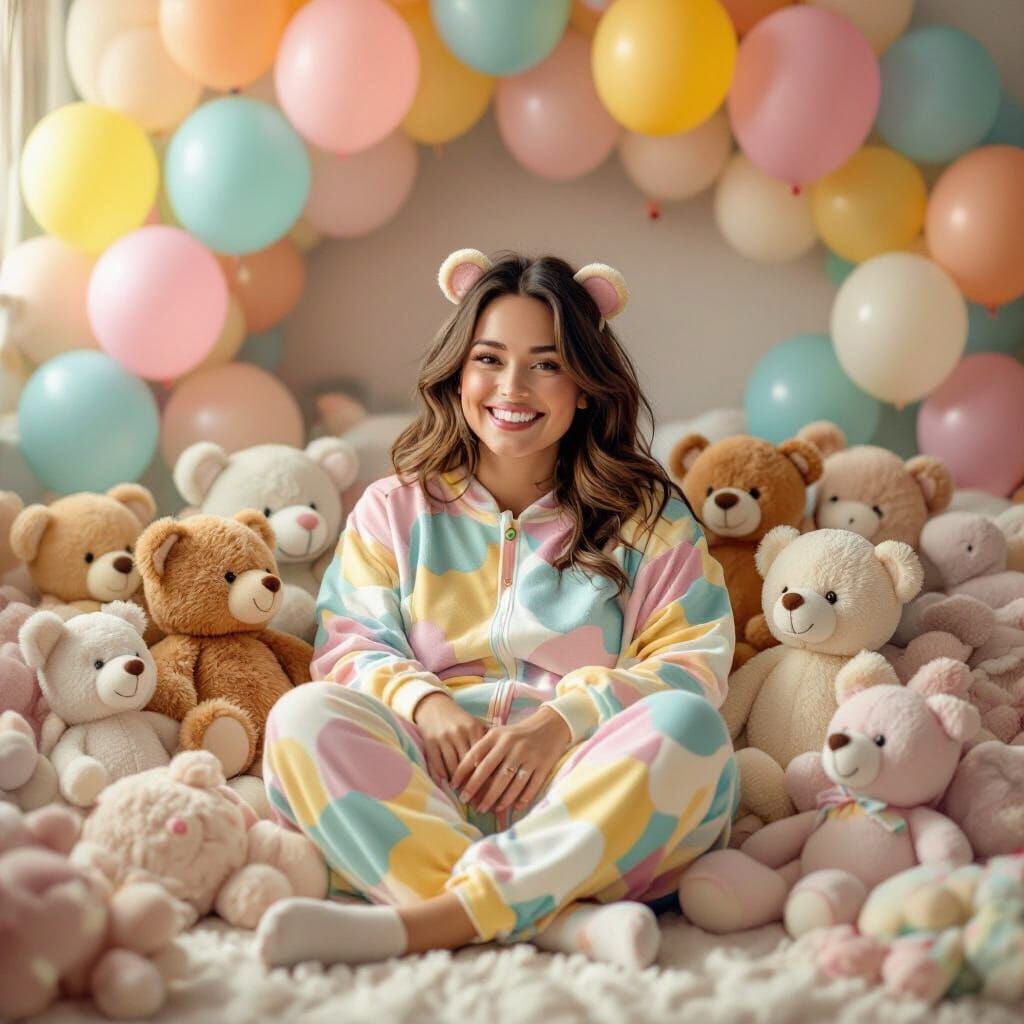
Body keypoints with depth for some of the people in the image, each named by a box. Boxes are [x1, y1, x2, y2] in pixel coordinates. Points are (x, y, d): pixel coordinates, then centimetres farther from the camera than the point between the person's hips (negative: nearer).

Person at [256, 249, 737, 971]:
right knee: (303, 718, -26)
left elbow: (696, 661, 2)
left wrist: (563, 719, -15)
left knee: (685, 723, -31)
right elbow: (349, 644, 8)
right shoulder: (394, 510, 17)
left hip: (591, 787, 0)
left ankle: (418, 922, -37)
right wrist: (424, 702, -15)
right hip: (430, 783, 1)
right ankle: (559, 918, -39)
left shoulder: (647, 516, 13)